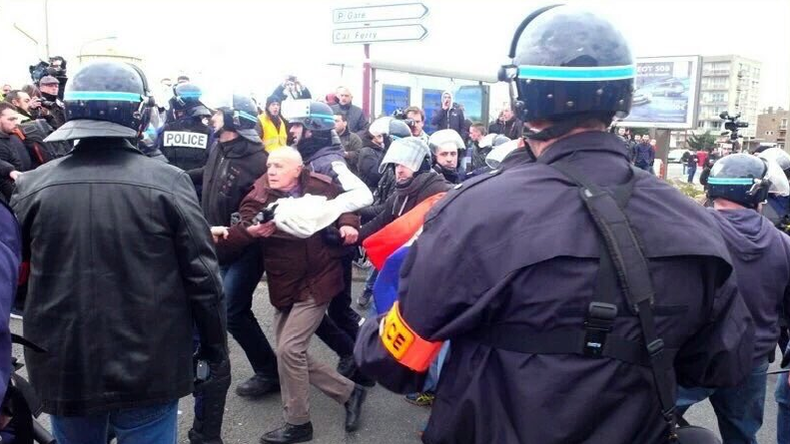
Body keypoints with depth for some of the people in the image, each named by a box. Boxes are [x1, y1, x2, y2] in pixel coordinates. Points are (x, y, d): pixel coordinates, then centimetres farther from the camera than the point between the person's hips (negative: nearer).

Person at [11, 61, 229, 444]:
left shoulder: (32, 186, -5)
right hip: (149, 370, -2)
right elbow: (202, 279, -11)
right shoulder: (168, 183, -14)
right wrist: (215, 352, 0)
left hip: (63, 370, 3)